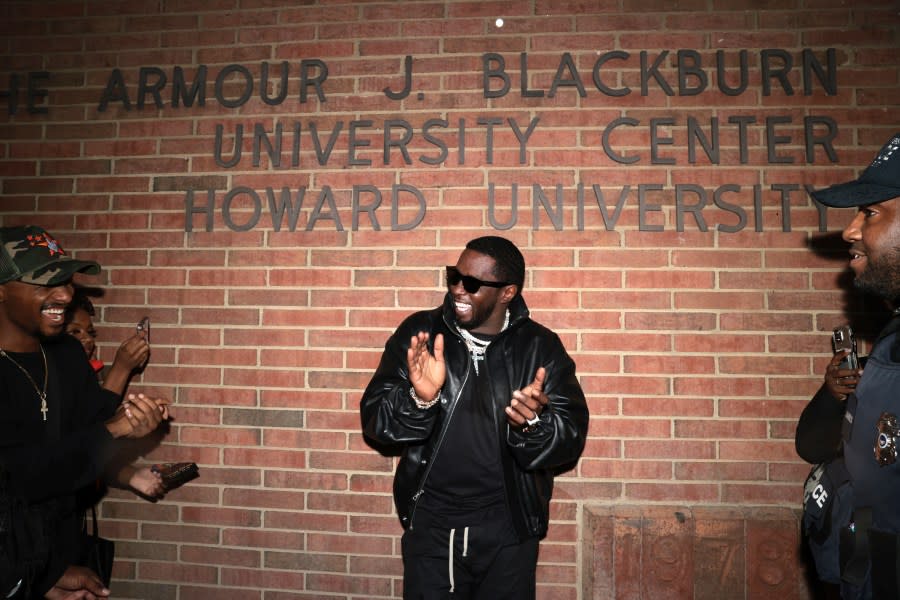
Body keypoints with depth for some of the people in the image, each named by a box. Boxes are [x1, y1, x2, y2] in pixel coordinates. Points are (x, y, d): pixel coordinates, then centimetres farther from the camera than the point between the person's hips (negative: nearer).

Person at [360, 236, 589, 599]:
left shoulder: (541, 348, -8)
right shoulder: (418, 334, -7)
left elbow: (571, 439, -10)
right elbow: (374, 419, -9)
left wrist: (533, 423, -31)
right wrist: (419, 399, -28)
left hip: (507, 531, 0)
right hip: (429, 524, 0)